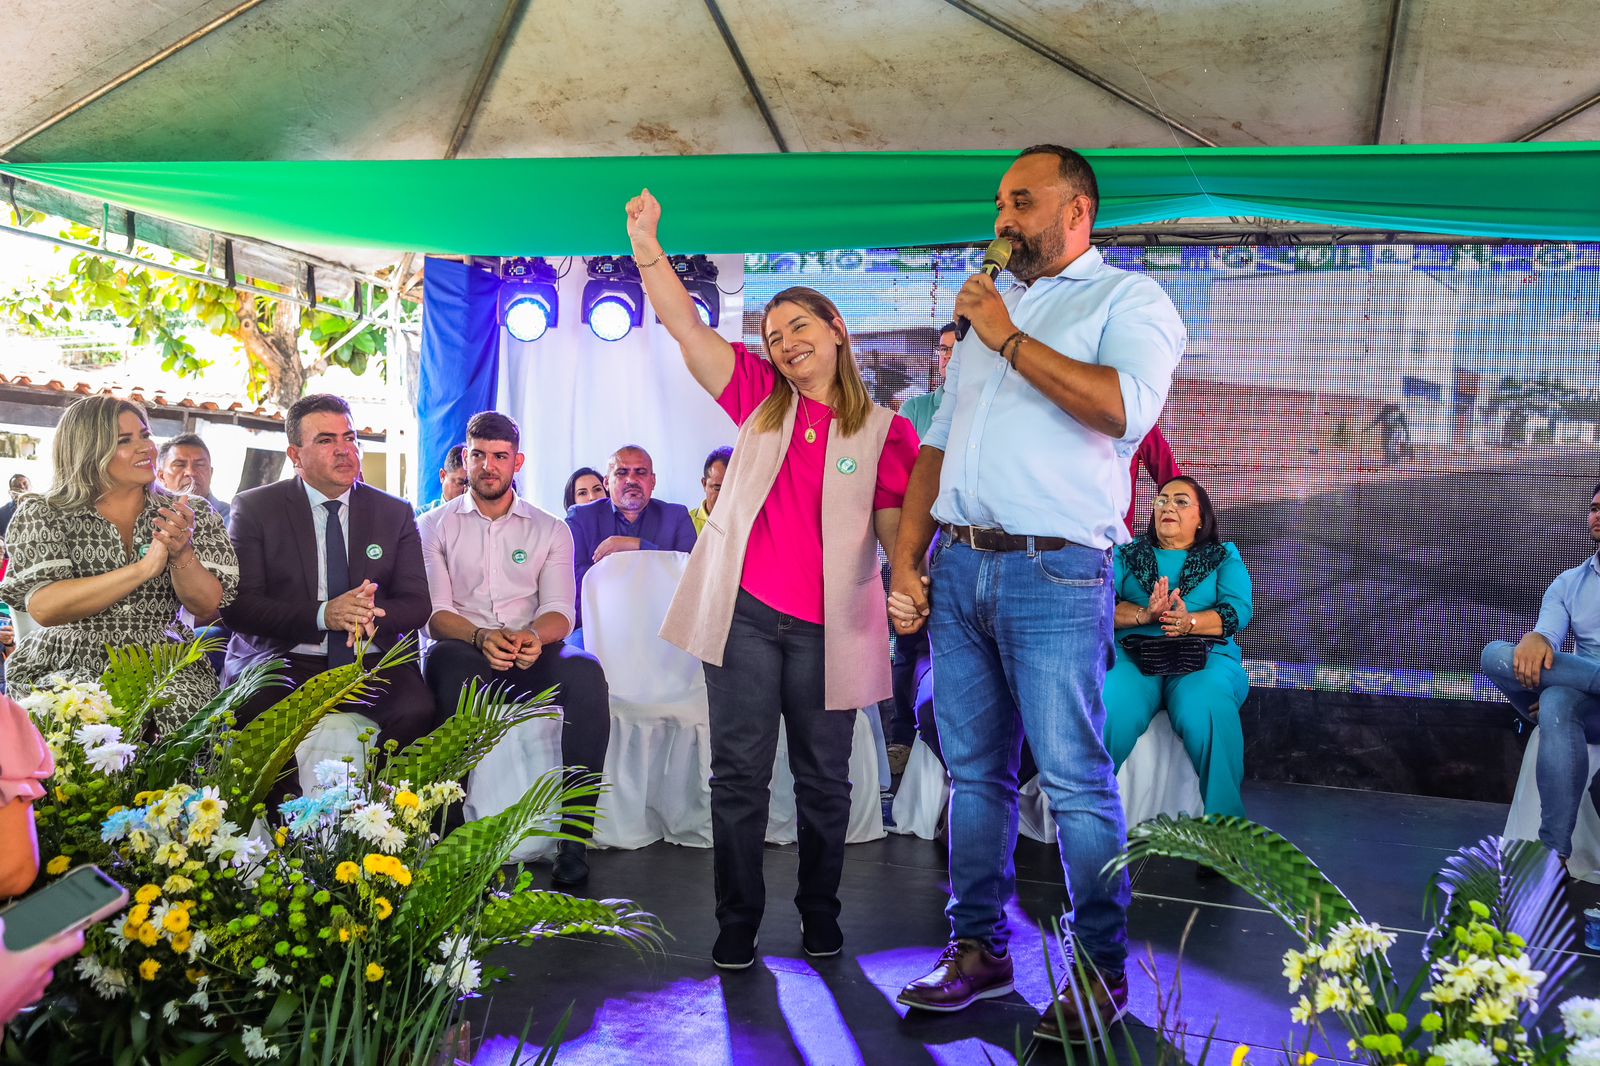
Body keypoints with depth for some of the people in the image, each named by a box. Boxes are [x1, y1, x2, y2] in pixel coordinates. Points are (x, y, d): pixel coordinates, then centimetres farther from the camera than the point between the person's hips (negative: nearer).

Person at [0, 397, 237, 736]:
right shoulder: (42, 515, 1)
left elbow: (207, 608, -1)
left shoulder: (194, 514, 6)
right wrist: (144, 568, -22)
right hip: (66, 669, -1)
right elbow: (43, 608, -14)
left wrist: (182, 554, -21)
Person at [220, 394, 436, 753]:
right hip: (283, 659, -1)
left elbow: (418, 604, 8)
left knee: (417, 709, -30)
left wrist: (372, 614, -15)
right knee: (255, 709, -34)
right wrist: (322, 614, -19)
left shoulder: (395, 513, 13)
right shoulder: (254, 508, 5)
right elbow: (237, 605, -4)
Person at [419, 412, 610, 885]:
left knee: (585, 671, -32)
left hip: (531, 655, 1)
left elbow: (560, 611, 5)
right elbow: (434, 612, 2)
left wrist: (534, 636, -21)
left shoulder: (551, 530, 15)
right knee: (449, 663, -38)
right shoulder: (435, 526, 13)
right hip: (464, 654, -1)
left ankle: (575, 836, -29)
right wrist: (481, 637, -21)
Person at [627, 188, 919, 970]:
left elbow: (895, 523, -4)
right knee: (739, 772, 4)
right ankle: (737, 923, 17)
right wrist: (646, 244, -10)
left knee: (823, 777, 10)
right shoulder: (760, 398, 8)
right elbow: (685, 327, 0)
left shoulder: (884, 430, 3)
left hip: (827, 625, -1)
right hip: (745, 611, 1)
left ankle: (820, 912, 28)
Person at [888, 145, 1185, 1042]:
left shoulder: (1127, 299, 3)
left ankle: (1105, 971, 8)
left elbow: (1126, 407, -18)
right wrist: (906, 558, 10)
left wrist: (1009, 340, -10)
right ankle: (980, 950, 21)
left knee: (1076, 781, -4)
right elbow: (938, 444, 20)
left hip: (1054, 573, -6)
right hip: (957, 568, 6)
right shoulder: (989, 308, 22)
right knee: (974, 774, 10)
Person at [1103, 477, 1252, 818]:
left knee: (1203, 709, -37)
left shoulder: (1225, 557, 20)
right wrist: (1143, 615, -15)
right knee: (1108, 707, -35)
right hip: (1132, 652, 1)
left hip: (1205, 656, 0)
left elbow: (1239, 610, 3)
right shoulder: (1126, 555, 22)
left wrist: (1191, 623, -17)